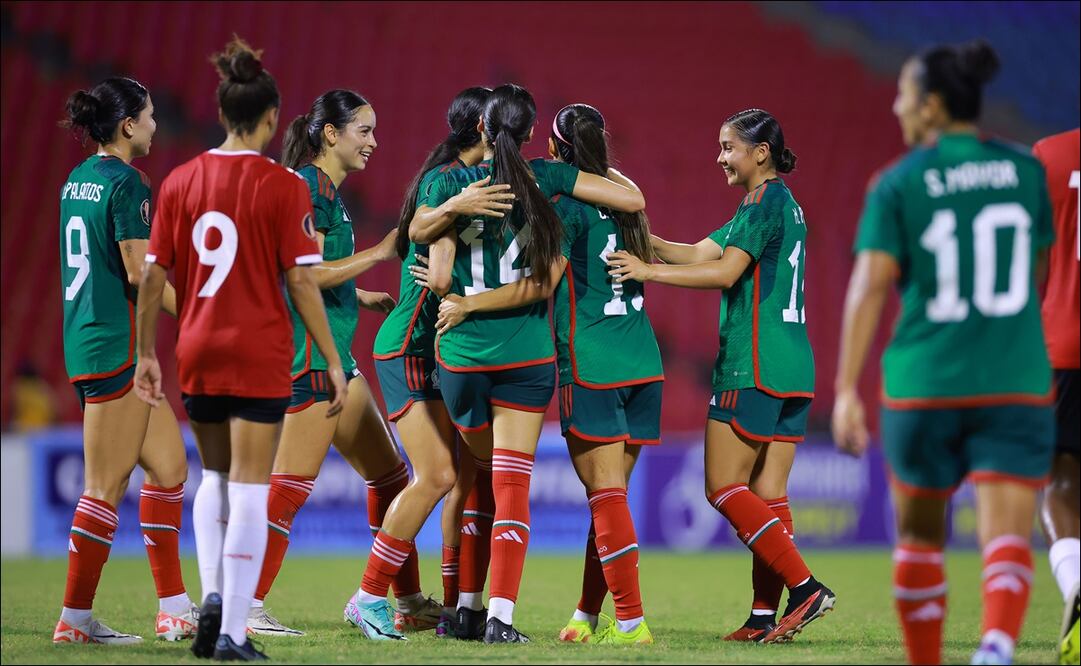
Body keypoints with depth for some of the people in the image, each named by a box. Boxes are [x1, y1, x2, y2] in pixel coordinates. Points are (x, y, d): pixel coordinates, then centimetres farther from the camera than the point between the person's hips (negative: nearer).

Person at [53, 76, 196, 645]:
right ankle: (75, 618, -2)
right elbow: (141, 272, -16)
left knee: (168, 465, 12)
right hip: (116, 343, -9)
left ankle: (173, 608, 12)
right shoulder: (125, 182, -13)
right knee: (107, 485, -5)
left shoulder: (79, 179, 14)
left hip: (86, 338, 9)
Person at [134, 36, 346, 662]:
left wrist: (147, 353, 14)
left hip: (197, 352, 4)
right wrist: (334, 362, -3)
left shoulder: (181, 181, 2)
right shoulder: (283, 186, -9)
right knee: (249, 488, 0)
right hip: (261, 355, -4)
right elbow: (301, 282, -10)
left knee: (215, 477, 22)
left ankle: (213, 596, 6)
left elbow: (154, 276, 4)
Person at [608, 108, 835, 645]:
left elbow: (725, 272, -18)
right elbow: (699, 253, 17)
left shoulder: (765, 203, -9)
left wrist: (648, 271, -17)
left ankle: (805, 587, -13)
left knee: (724, 487, -7)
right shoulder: (780, 205, 20)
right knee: (767, 495, 6)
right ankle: (765, 616, 2)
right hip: (792, 366, 10)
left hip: (753, 367, -10)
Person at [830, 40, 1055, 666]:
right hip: (1015, 387, 1)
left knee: (919, 534, 21)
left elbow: (870, 284, -12)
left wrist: (847, 390, -14)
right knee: (1008, 542, -9)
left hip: (924, 386, -1)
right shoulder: (1025, 171, 7)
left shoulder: (897, 184, -2)